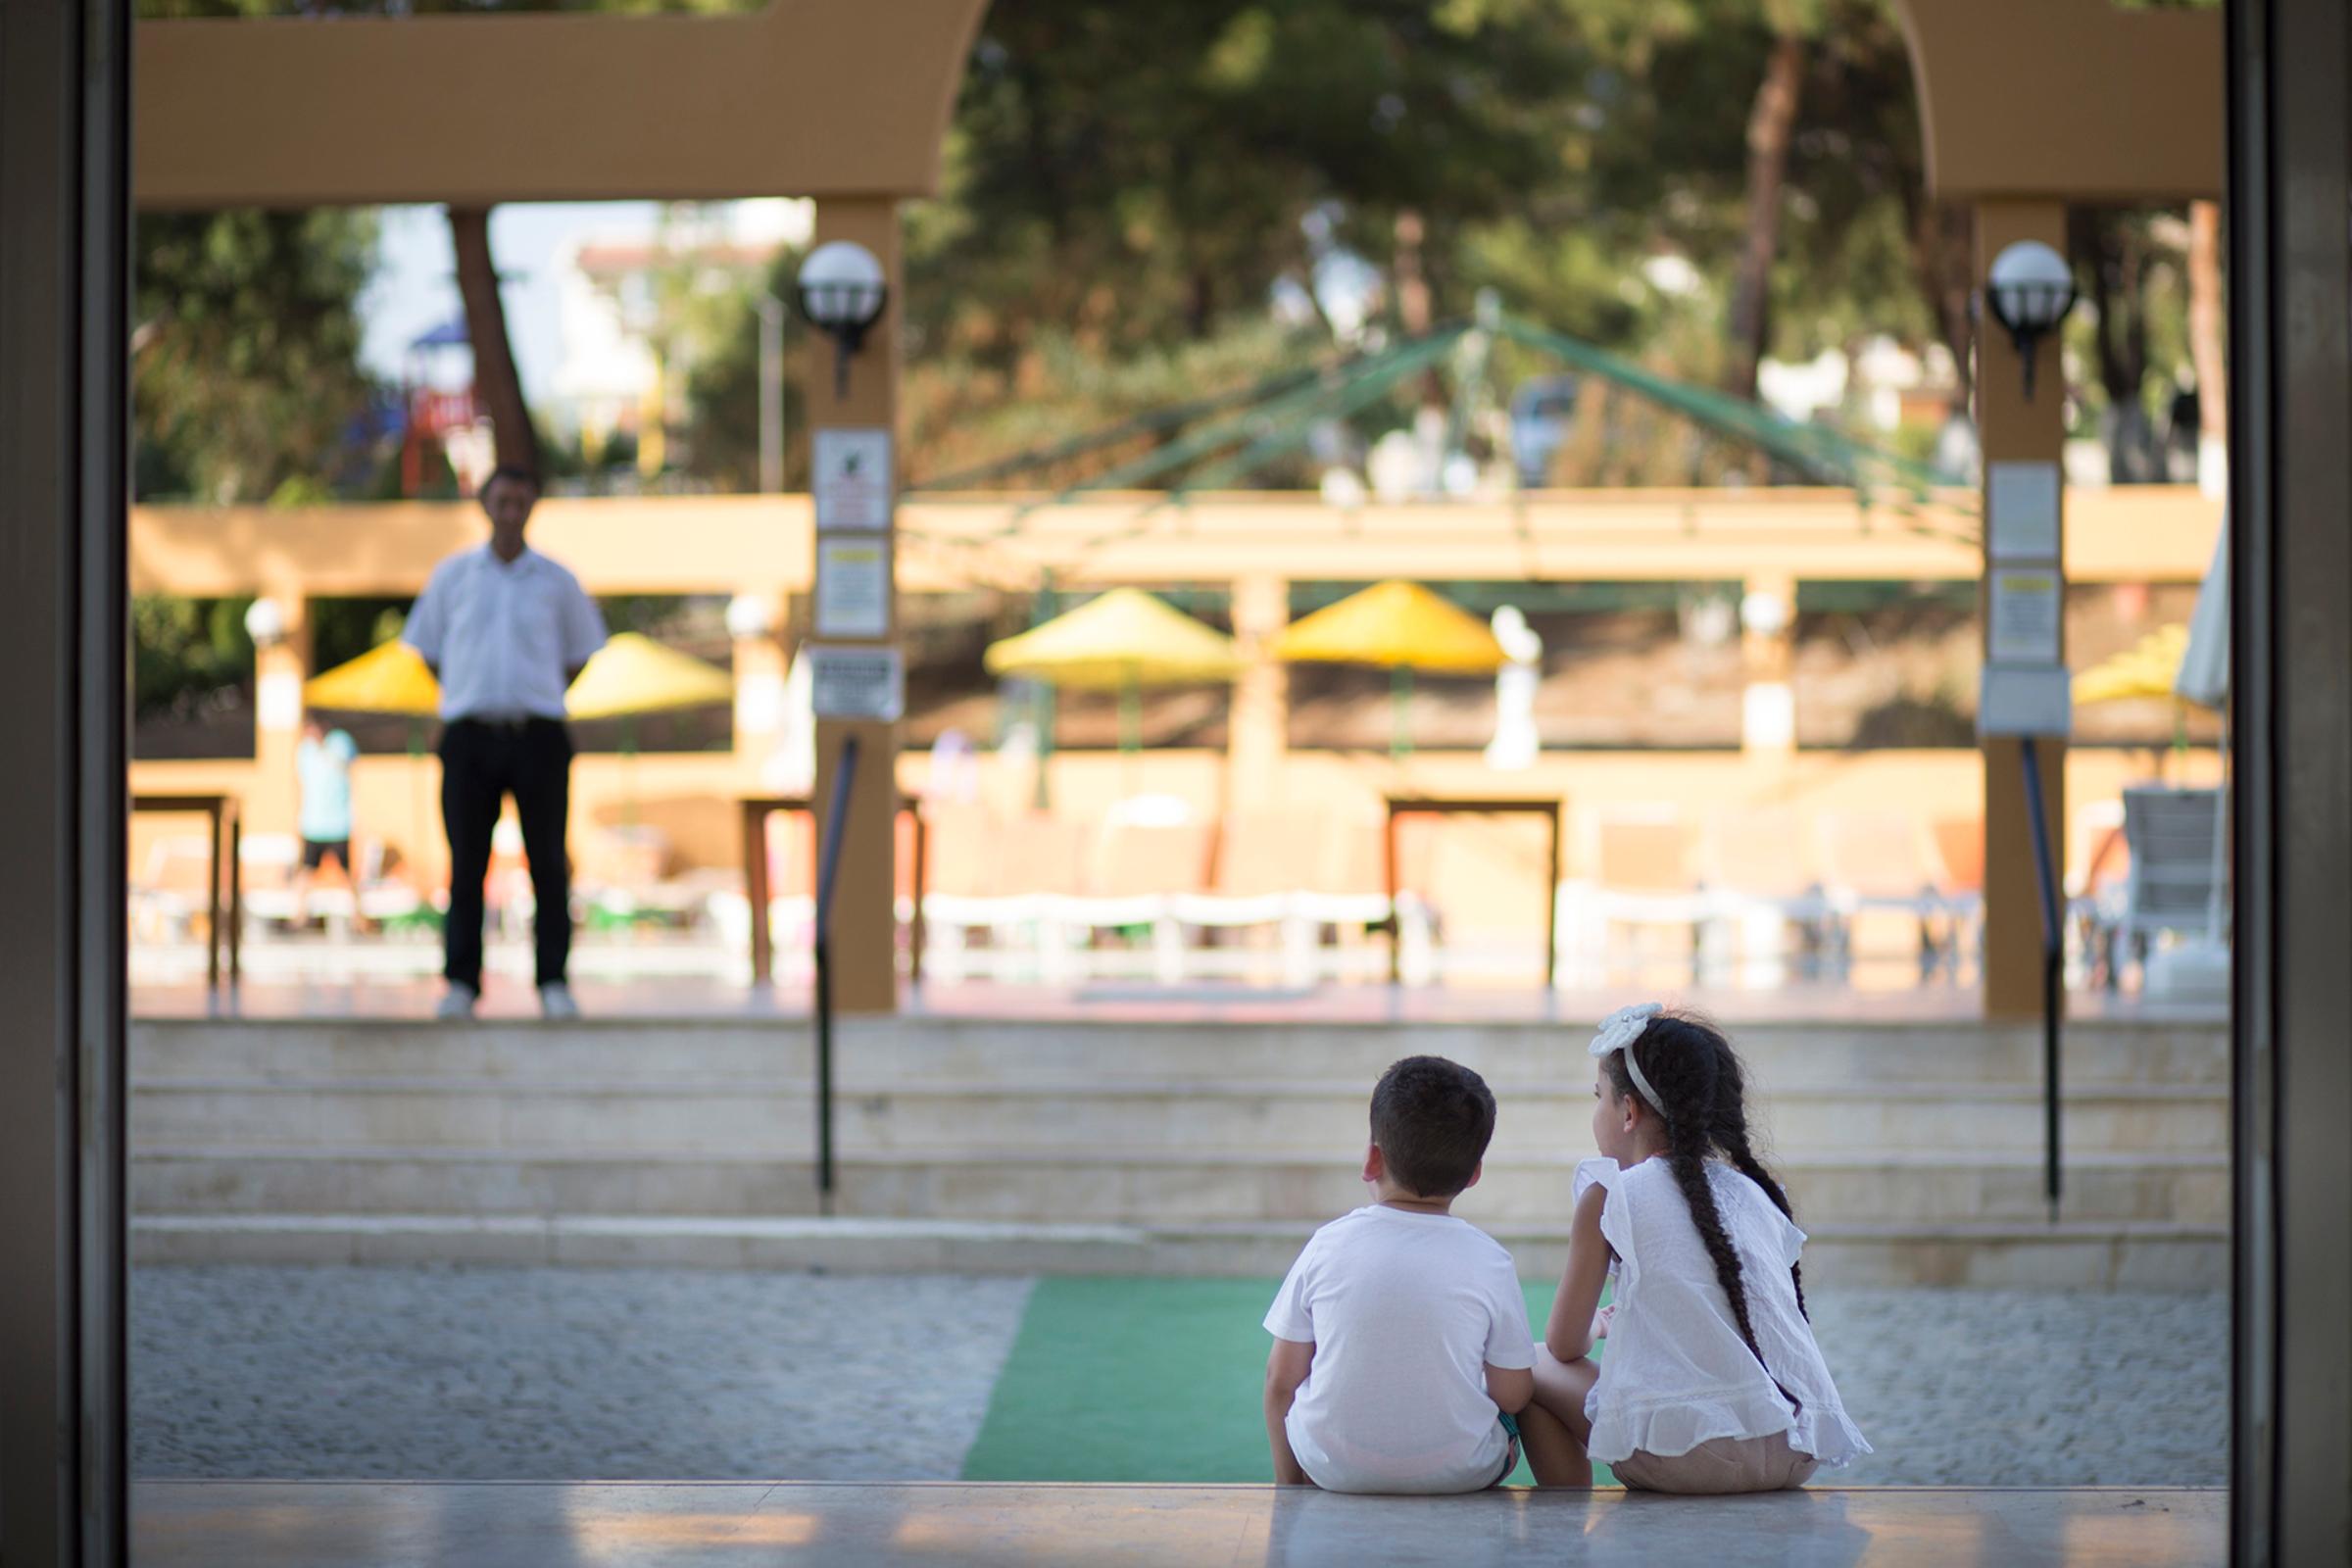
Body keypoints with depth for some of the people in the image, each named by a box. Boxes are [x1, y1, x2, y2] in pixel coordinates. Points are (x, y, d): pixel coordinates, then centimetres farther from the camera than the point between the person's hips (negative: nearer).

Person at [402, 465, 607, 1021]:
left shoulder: (555, 580, 7)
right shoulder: (452, 574, 8)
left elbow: (578, 652, 17)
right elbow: (427, 647, 16)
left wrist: (539, 698, 8)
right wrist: (468, 698, 7)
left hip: (538, 732, 0)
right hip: (469, 733, 0)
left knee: (547, 860, -2)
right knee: (466, 861, 0)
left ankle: (554, 981, 3)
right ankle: (461, 981, 4)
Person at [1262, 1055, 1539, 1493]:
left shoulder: (1329, 1244, -5)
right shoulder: (1488, 1260, -8)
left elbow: (1281, 1380, 0)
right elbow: (1513, 1395, -3)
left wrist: (1288, 1480, 15)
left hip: (1334, 1469, 0)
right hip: (1458, 1471, 0)